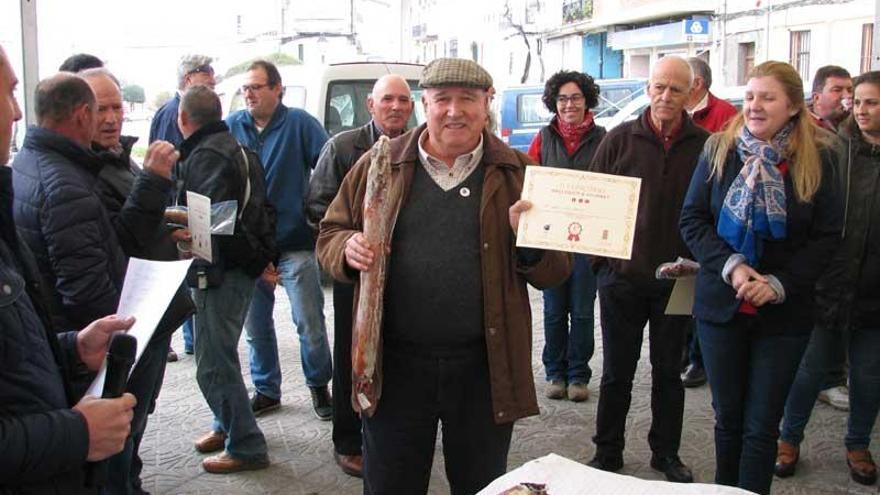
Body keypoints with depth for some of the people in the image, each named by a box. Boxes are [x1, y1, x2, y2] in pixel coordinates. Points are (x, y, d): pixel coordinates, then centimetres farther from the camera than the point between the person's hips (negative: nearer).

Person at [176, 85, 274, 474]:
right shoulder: (233, 146, 17)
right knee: (220, 355, 23)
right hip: (241, 265, 11)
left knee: (214, 365, -4)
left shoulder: (205, 156, -15)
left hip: (220, 271, -11)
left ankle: (246, 447, 4)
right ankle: (227, 425, 38)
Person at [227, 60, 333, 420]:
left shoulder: (299, 123, -4)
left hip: (295, 244, -3)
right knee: (255, 325, 13)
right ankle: (266, 390, 29)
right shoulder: (231, 127, 5)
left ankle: (318, 385, 23)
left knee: (309, 322, 2)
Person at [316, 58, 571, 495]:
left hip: (483, 367, 0)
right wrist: (348, 250, -13)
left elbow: (555, 272, 3)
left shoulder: (518, 173, 2)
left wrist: (529, 241, -19)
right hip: (395, 364, 1)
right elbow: (330, 234, 10)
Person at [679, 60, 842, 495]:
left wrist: (780, 283, -14)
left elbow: (827, 236, -2)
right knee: (728, 418, 13)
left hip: (783, 312, -1)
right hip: (721, 305, 1)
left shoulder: (815, 159, -3)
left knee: (761, 427, 5)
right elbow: (691, 219, -2)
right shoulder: (718, 150, -1)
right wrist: (730, 266, -17)